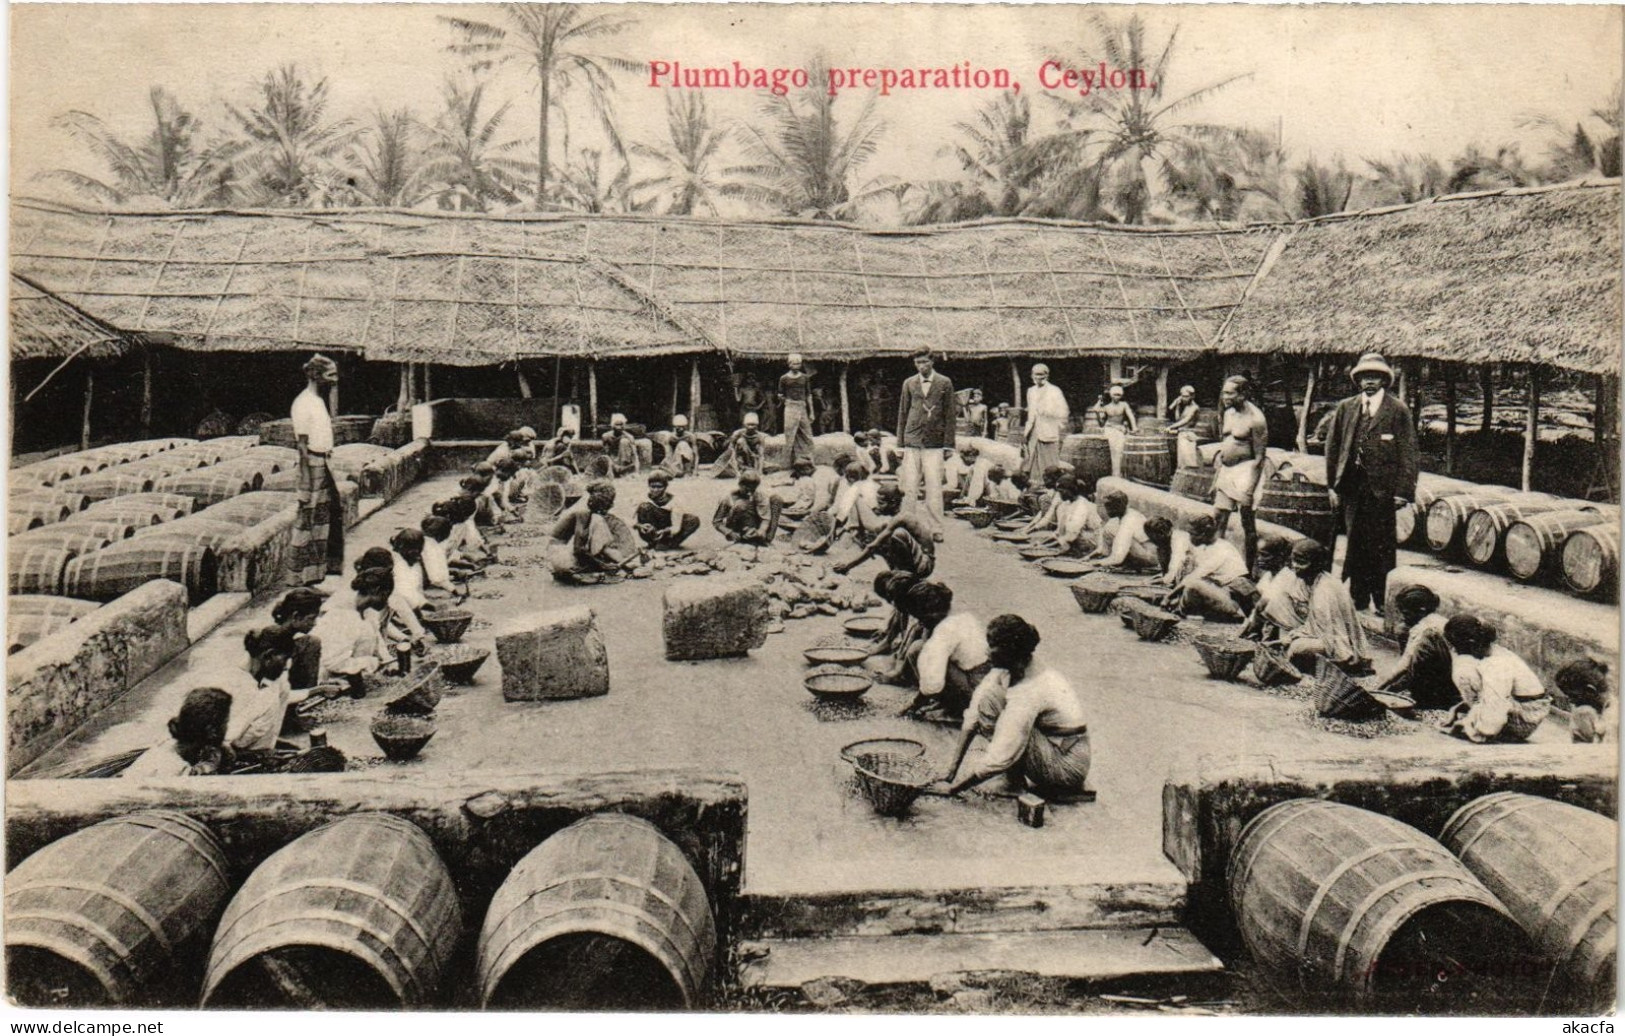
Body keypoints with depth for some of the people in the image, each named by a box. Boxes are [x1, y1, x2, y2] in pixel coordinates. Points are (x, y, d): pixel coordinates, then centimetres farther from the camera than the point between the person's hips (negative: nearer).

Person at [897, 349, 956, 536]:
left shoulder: (945, 383, 4)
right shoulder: (909, 383, 10)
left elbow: (949, 414, 4)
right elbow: (902, 413, 13)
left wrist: (948, 444, -1)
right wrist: (900, 442, 8)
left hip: (934, 444, -2)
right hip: (912, 442, 2)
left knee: (934, 488, -4)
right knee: (909, 487, 0)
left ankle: (937, 529, 3)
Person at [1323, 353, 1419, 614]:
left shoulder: (1398, 411, 0)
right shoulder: (1345, 408, 10)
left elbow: (1408, 453, -3)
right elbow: (1332, 447, 11)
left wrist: (1403, 491, -10)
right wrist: (1333, 485, 5)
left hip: (1381, 488, -3)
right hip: (1351, 487, 3)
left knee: (1382, 548, 1)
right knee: (1355, 545, 8)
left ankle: (1384, 604, 11)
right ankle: (1358, 600, 18)